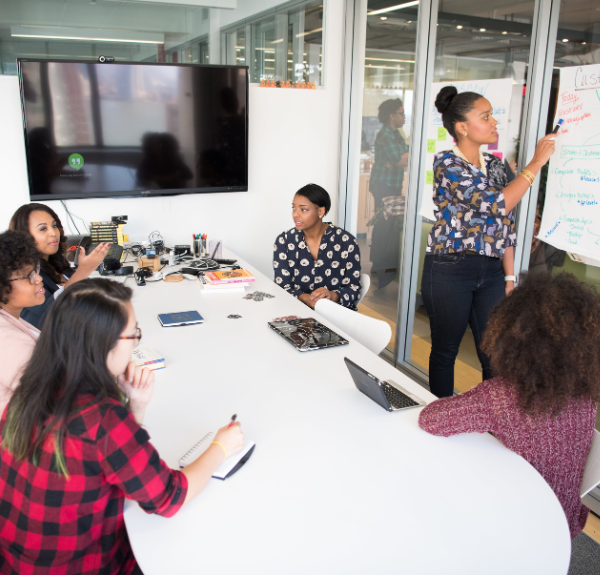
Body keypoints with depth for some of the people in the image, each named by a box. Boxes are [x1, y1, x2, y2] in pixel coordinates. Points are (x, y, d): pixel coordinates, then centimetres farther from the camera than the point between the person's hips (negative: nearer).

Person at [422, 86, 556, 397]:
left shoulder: (494, 164, 11)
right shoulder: (446, 163, -10)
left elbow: (506, 224, 13)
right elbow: (496, 204, -21)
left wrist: (509, 276, 8)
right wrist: (537, 162, -13)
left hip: (491, 270, 6)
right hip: (450, 270, -6)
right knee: (444, 351, 9)